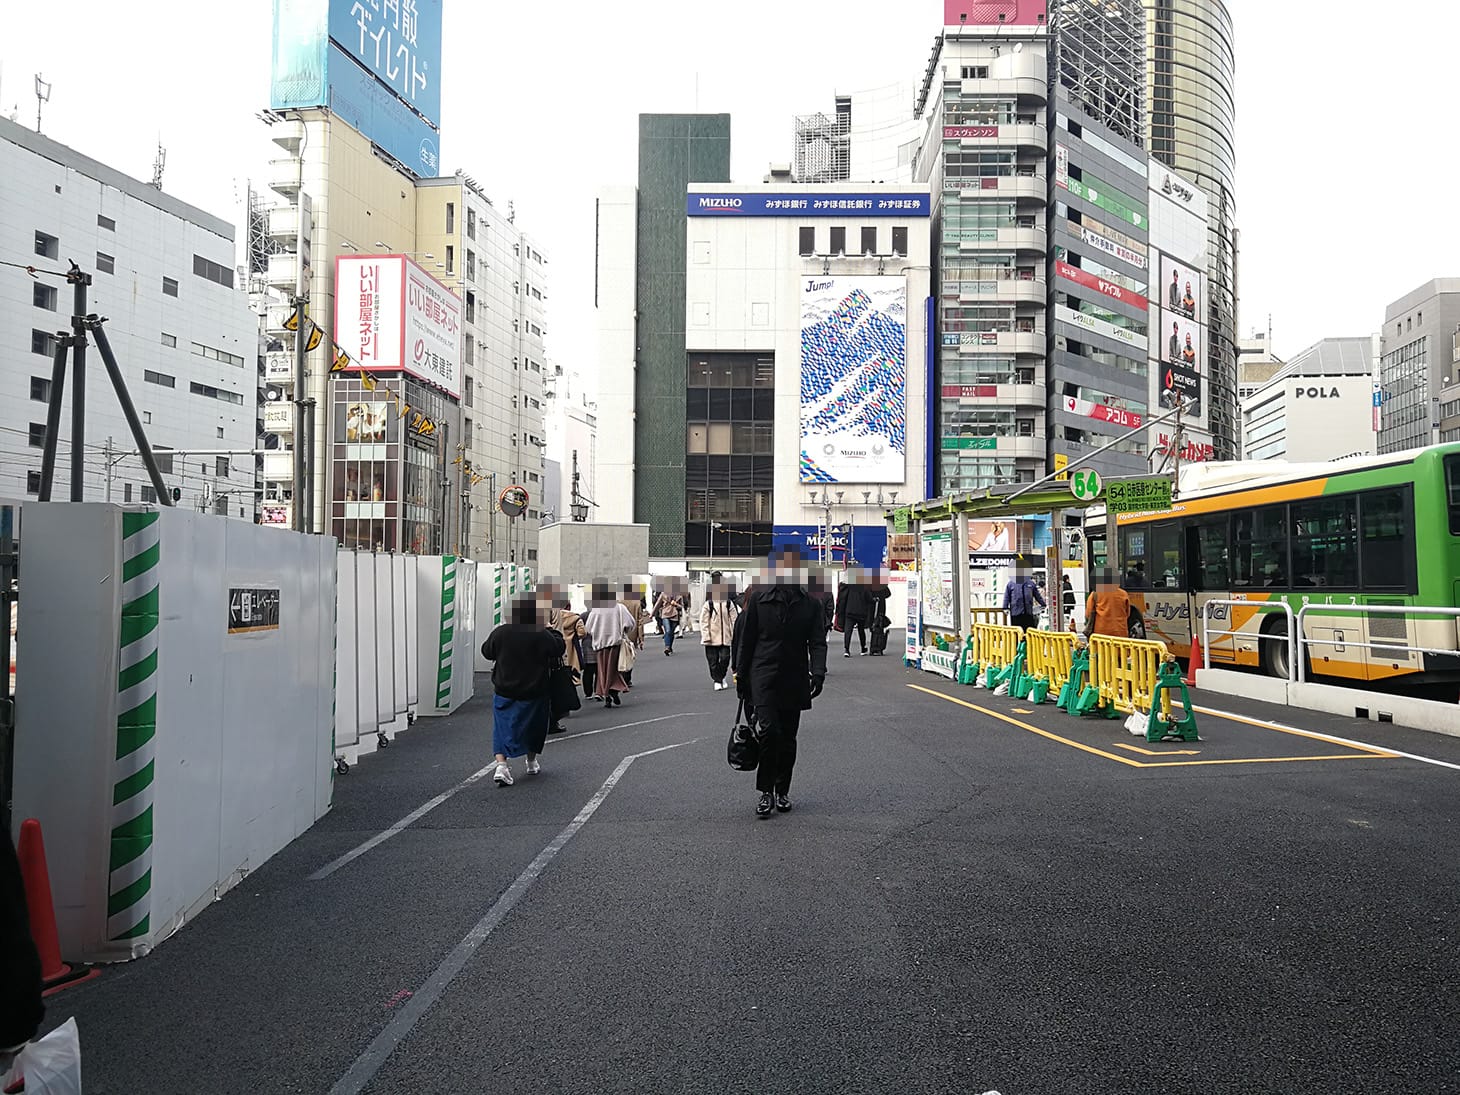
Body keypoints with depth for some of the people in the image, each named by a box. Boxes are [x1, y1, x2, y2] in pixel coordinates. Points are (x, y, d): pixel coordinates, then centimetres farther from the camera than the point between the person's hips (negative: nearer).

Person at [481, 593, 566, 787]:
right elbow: (560, 648, -4)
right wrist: (551, 629, 6)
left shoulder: (500, 633, -7)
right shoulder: (541, 635, -17)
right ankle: (532, 762, 34)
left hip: (504, 692, 2)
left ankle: (501, 764, -12)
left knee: (503, 727, 7)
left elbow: (486, 652, 7)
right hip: (533, 692, -1)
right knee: (534, 725, 19)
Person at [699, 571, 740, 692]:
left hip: (725, 637, 1)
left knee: (725, 658, -2)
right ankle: (717, 681, 18)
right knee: (713, 660, 4)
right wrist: (706, 636, -10)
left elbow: (734, 619, 4)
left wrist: (734, 635, 0)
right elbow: (704, 622, -5)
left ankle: (721, 677, 24)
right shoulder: (708, 605, -5)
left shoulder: (729, 604, 1)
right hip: (712, 638, -1)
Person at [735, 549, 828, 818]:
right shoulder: (759, 598, 1)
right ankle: (766, 792, -3)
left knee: (787, 738, 10)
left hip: (795, 680, 2)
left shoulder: (810, 603, 4)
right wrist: (741, 676, 5)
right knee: (769, 731, -16)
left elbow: (818, 642, 0)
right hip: (764, 678, -2)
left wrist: (818, 673, -16)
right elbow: (746, 640, 5)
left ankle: (782, 791, 24)